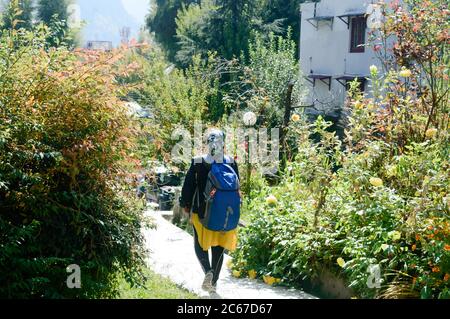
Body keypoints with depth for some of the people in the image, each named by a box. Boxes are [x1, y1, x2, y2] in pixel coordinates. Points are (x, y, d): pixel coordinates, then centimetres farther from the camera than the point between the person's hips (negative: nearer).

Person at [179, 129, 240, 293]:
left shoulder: (197, 163, -10)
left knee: (201, 245, 12)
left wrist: (186, 205, 10)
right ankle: (214, 282, 16)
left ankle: (208, 270, -14)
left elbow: (188, 187, -5)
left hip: (202, 213, -2)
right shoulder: (232, 163, -4)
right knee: (218, 249, 13)